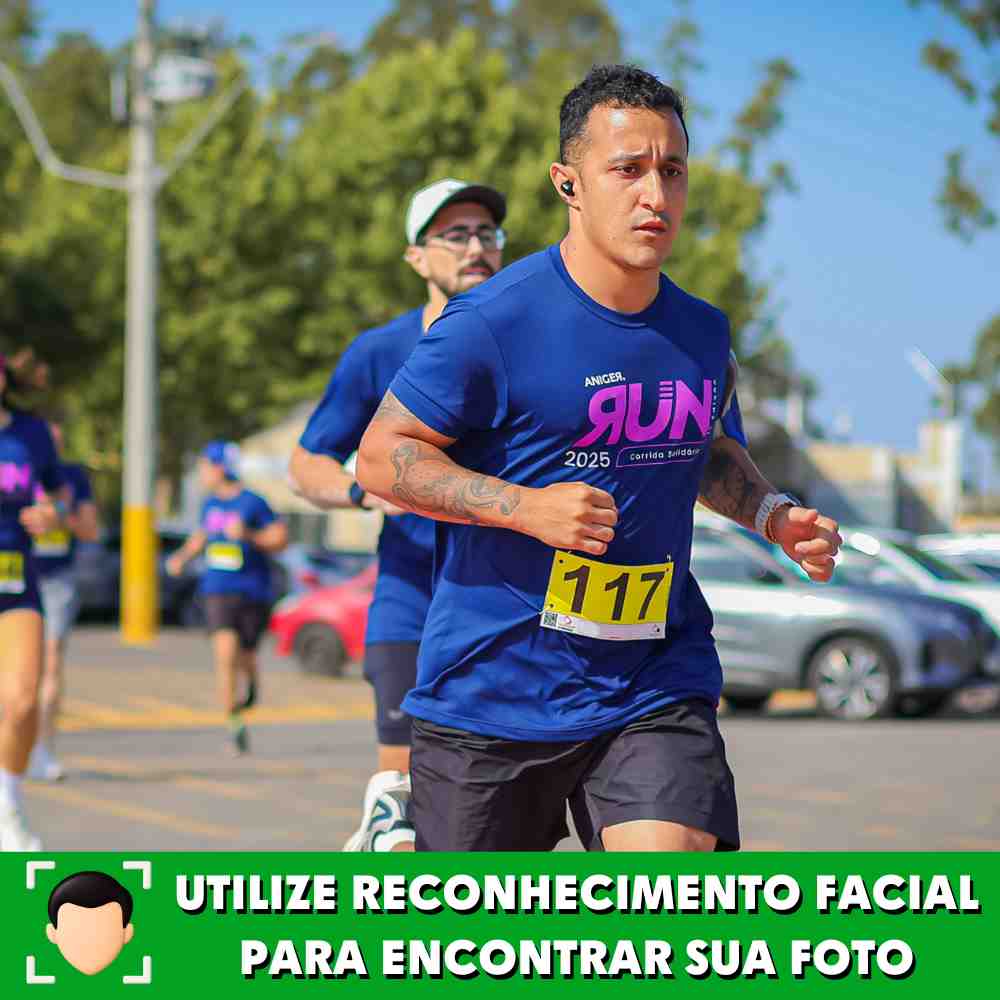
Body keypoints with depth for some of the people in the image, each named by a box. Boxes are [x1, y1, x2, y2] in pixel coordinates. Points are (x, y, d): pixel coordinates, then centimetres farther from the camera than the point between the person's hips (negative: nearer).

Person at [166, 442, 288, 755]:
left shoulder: (253, 502, -8)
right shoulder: (211, 503, 9)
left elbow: (280, 538, -6)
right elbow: (201, 535, 26)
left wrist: (249, 536, -21)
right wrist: (182, 556, 9)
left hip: (253, 592, -3)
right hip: (219, 592, 3)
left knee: (245, 658, 9)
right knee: (225, 653, -14)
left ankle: (252, 684, 47)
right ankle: (234, 724, -10)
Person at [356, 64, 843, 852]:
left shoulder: (704, 333, 8)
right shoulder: (493, 322, -12)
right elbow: (381, 458, -9)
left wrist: (773, 515, 7)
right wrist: (527, 506, -21)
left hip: (656, 690, 3)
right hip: (491, 690, -3)